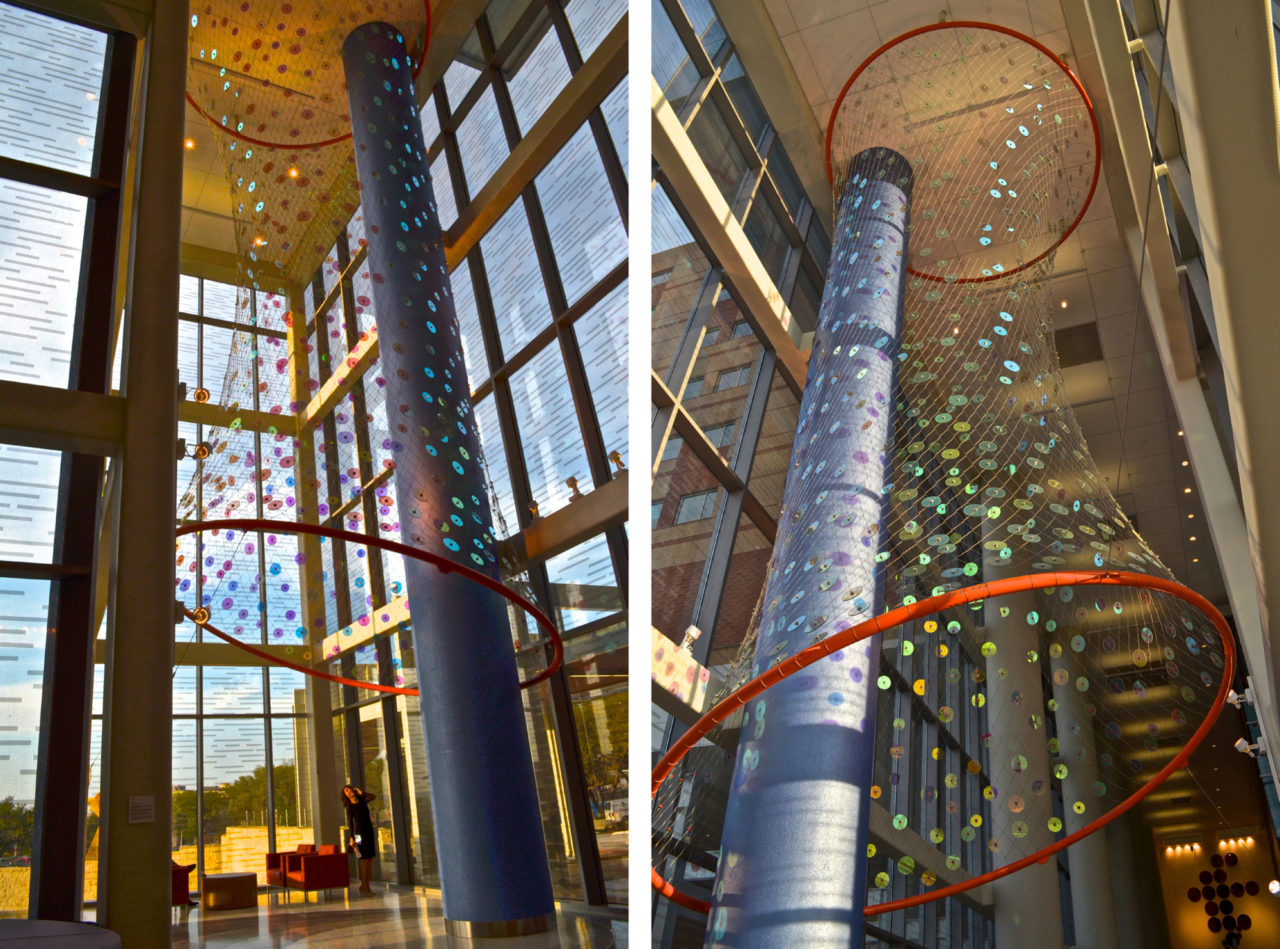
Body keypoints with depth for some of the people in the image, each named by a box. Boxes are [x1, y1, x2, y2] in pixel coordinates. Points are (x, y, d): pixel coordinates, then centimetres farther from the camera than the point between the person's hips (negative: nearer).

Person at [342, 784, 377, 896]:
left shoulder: (362, 800, 10)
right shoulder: (350, 807, -3)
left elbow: (372, 797, -7)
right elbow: (350, 823, -9)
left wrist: (360, 792, 1)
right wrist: (351, 838, -16)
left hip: (369, 832, 5)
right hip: (359, 833, -5)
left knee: (370, 859, 5)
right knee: (364, 859, -8)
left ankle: (366, 885, 13)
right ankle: (365, 887, -3)